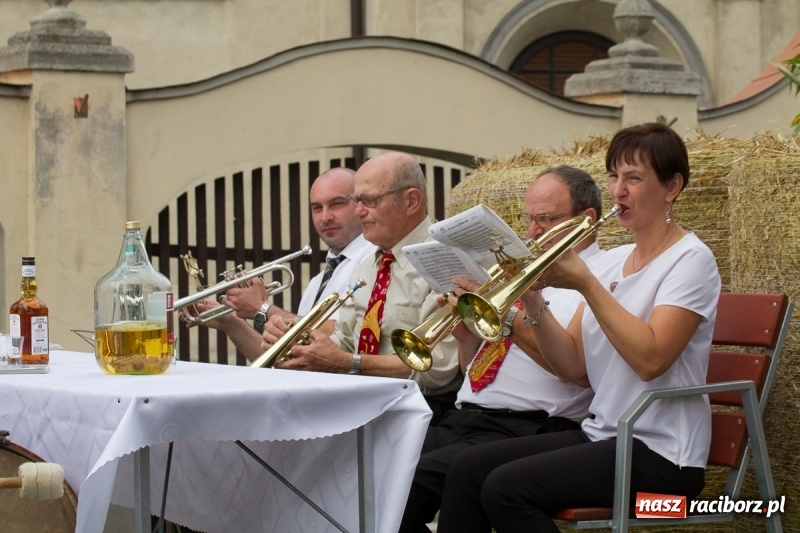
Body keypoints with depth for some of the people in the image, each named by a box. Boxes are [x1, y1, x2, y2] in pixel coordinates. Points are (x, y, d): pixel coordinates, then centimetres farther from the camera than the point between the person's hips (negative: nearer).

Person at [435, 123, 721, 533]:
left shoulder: (689, 260, -8)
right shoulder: (613, 260, 14)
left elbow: (650, 359, -22)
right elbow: (574, 368, 7)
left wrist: (585, 284, -21)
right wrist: (533, 302, -8)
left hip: (659, 454, -8)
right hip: (602, 436, 8)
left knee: (506, 488, -24)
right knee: (468, 468, -7)